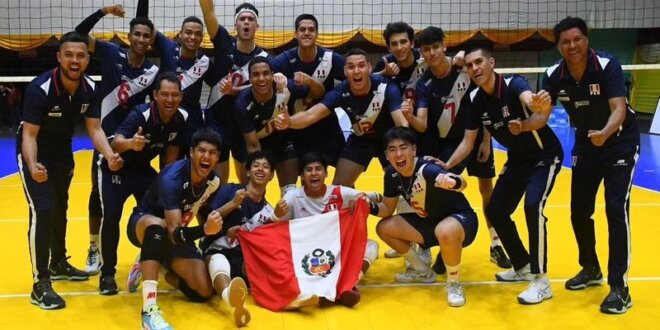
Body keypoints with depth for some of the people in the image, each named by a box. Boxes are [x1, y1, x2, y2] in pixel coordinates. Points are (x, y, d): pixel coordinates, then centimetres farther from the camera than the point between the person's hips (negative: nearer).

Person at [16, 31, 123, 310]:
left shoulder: (90, 88, -15)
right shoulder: (40, 88, -31)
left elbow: (94, 129, -11)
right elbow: (29, 134, -30)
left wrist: (110, 155, -30)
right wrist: (33, 166, -47)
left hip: (62, 152, 6)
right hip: (33, 153, -6)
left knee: (60, 209, 20)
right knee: (42, 211, -17)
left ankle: (58, 264, 40)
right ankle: (40, 284, -10)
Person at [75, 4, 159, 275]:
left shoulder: (153, 72, -6)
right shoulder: (112, 53, -7)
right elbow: (79, 34, -12)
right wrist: (103, 11, -25)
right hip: (106, 137, 0)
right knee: (99, 195, 9)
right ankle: (94, 250, 24)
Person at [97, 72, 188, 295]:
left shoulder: (182, 119, -15)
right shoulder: (140, 115, -33)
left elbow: (171, 154, -1)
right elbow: (115, 144, -48)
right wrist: (130, 143, -70)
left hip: (142, 168, 6)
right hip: (115, 168, -5)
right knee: (111, 216, -19)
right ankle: (107, 273, -4)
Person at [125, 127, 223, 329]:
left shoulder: (214, 181, -12)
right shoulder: (172, 178, -32)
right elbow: (174, 232, -41)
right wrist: (205, 229, -56)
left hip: (176, 236, 5)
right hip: (143, 225, -5)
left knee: (204, 291, -13)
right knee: (157, 225, -44)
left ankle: (168, 274, 20)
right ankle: (149, 309, -47)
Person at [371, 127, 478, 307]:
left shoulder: (427, 170, -31)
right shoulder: (392, 174, -9)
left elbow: (463, 183, -49)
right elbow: (388, 209, 3)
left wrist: (454, 182, -74)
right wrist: (371, 206, -20)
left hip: (461, 219, -7)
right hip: (430, 221, 8)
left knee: (445, 232, -41)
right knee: (384, 228, -2)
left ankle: (453, 283, -12)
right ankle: (422, 271, 17)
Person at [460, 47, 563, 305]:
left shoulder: (514, 84, -27)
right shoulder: (475, 99, -10)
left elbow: (528, 99, -52)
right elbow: (468, 142, -3)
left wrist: (539, 105, -76)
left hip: (545, 156, -7)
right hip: (517, 159, 7)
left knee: (532, 206, -26)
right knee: (495, 211, 4)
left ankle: (541, 281, -14)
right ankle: (523, 267, 26)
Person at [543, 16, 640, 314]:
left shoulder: (607, 65, -25)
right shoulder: (554, 76, -13)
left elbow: (619, 109, -34)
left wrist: (605, 134, -54)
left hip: (620, 143, -5)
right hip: (586, 145, 5)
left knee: (616, 209, -14)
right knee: (579, 210, 6)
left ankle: (619, 287, -8)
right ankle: (591, 269, 30)